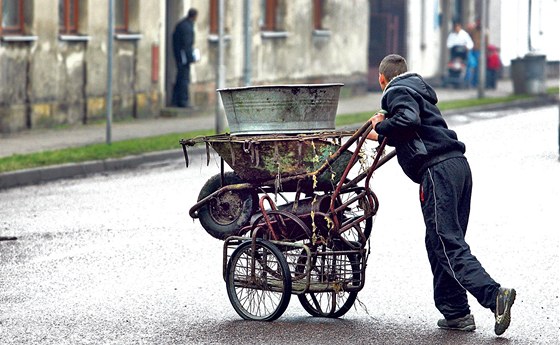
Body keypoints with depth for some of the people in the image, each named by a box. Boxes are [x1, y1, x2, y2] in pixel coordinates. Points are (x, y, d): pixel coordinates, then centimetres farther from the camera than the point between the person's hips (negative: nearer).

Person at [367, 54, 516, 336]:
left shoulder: (397, 92, 2)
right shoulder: (417, 89, 30)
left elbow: (409, 121, -19)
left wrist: (380, 128, -4)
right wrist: (382, 136, 41)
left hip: (437, 170, -9)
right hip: (458, 164, 9)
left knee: (448, 245, -14)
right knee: (440, 243, 14)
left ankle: (494, 295, -29)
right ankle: (454, 312, 12)